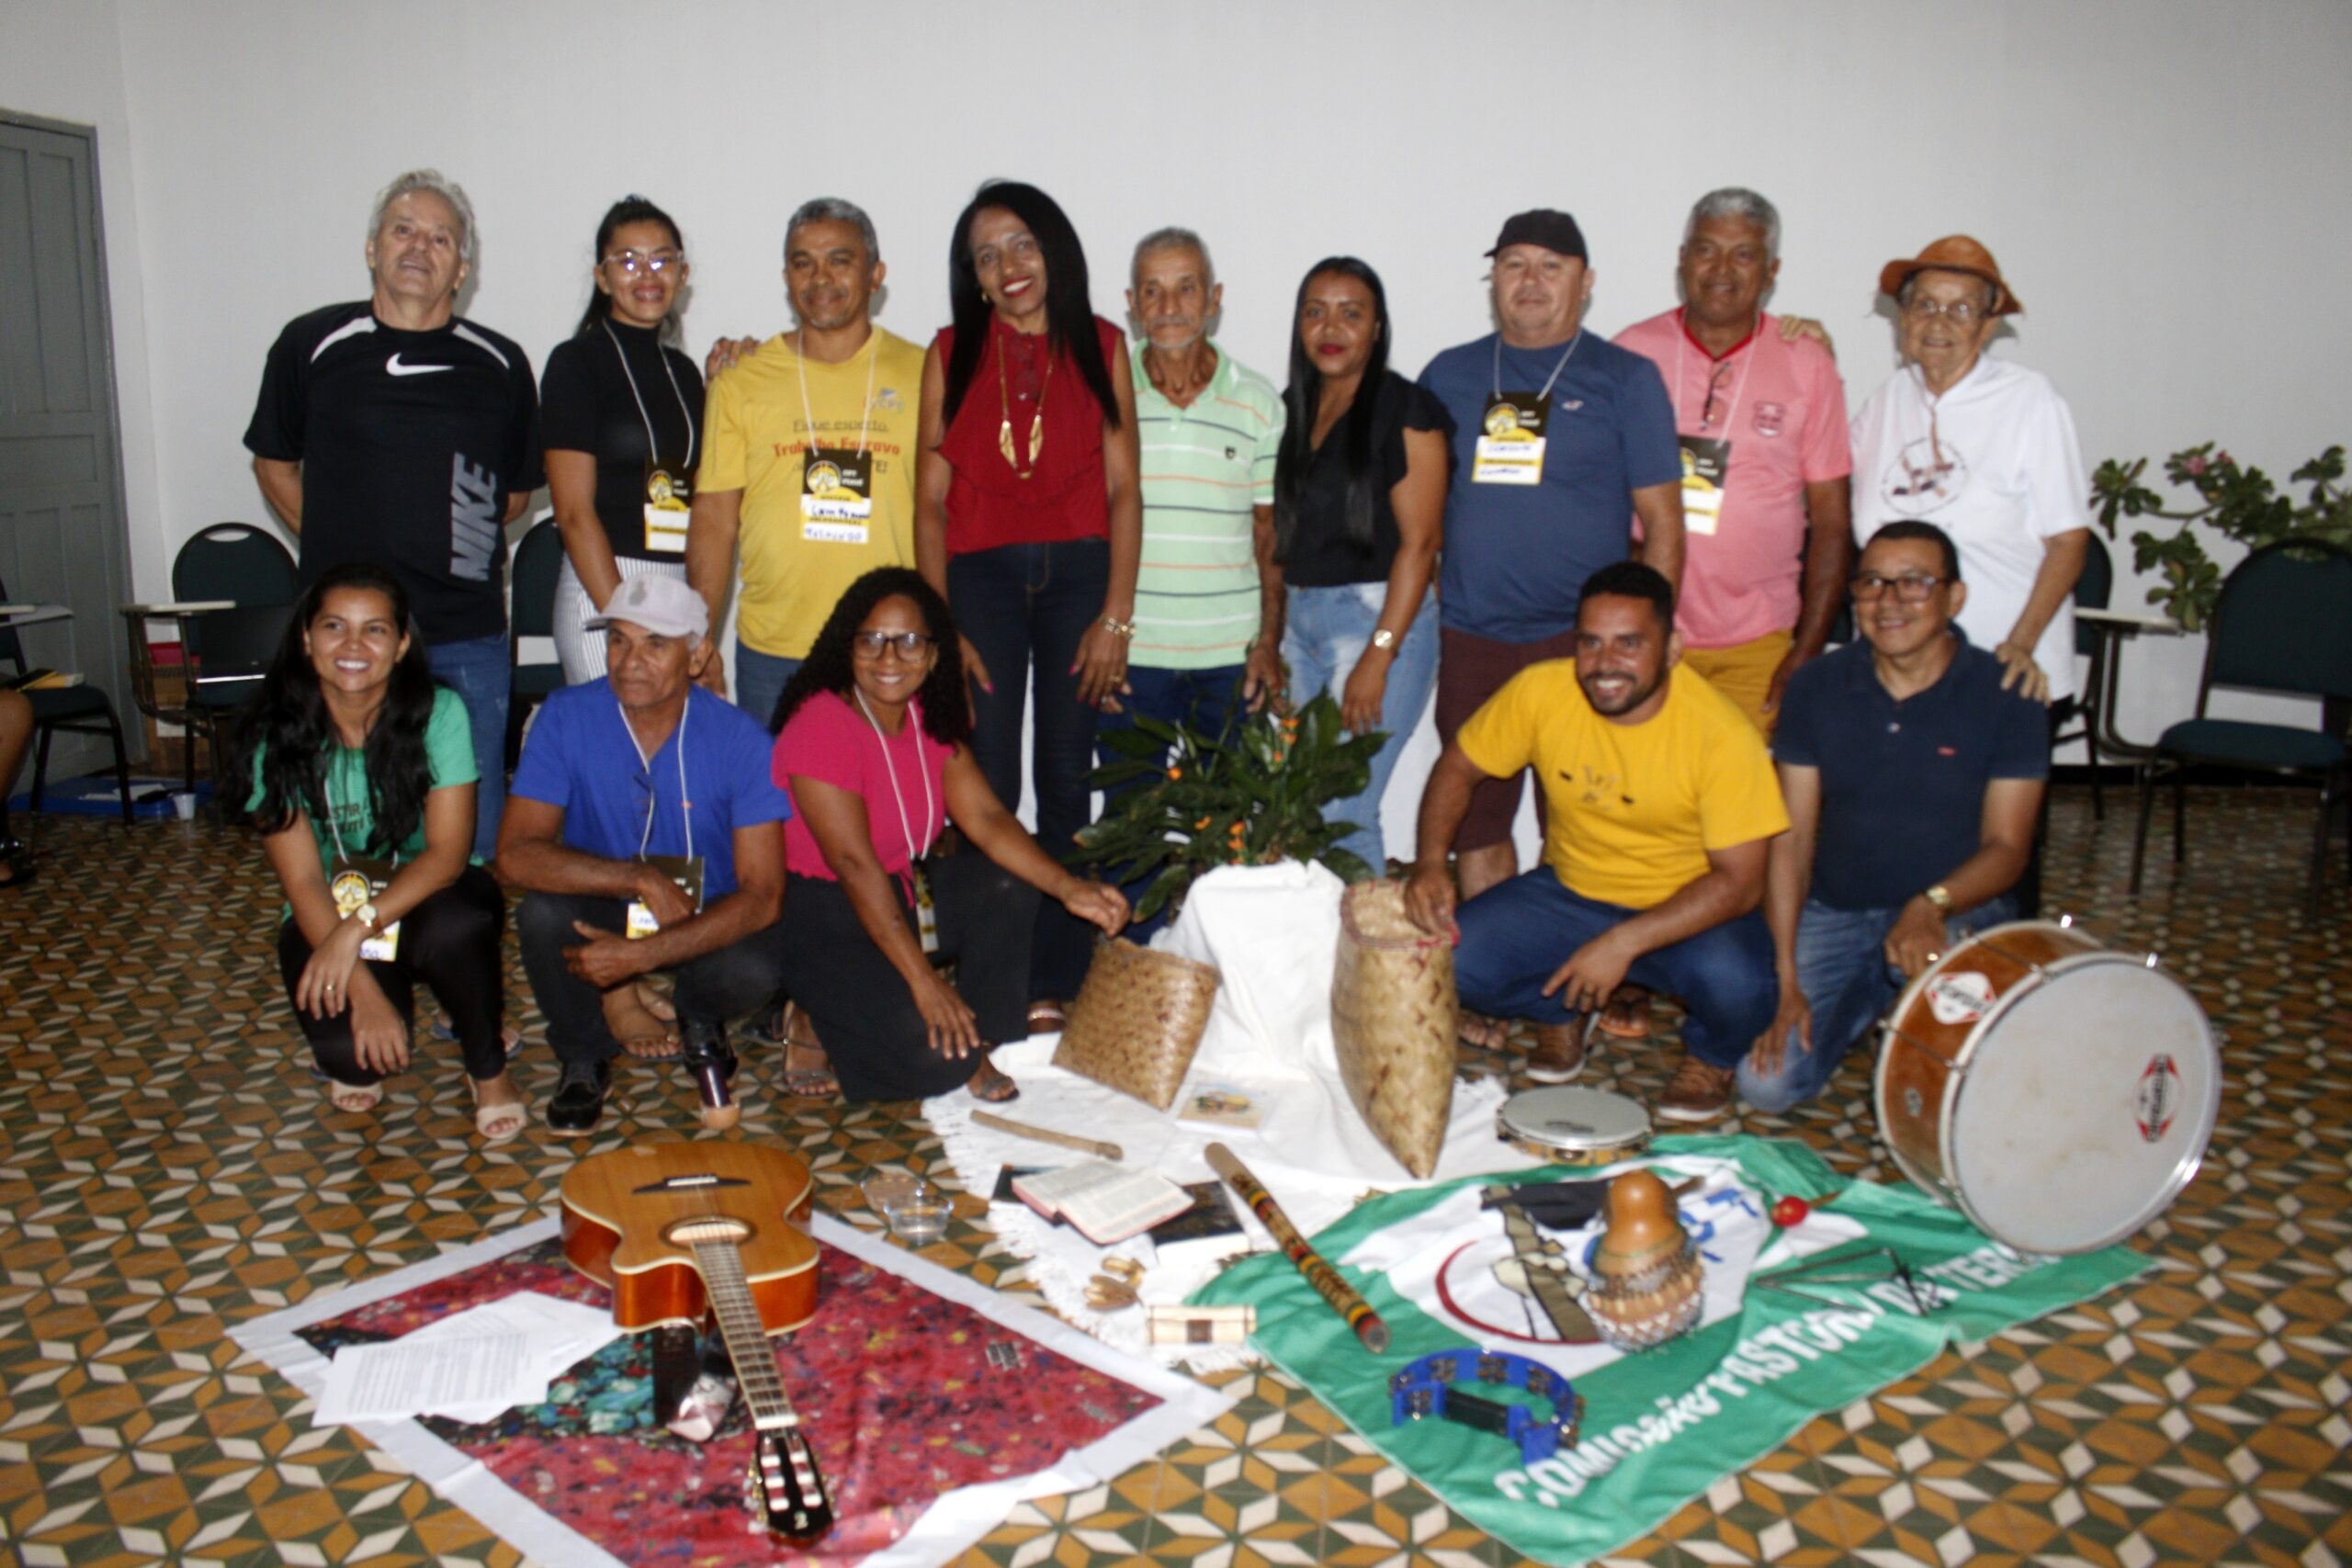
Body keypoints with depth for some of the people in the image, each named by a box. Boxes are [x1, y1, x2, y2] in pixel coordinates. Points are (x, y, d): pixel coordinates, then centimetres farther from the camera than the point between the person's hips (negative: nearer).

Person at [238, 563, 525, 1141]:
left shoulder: (439, 713, -15)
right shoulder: (280, 736, -12)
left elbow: (448, 852, -20)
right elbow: (303, 882, -15)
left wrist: (357, 928, -34)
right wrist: (364, 991, -26)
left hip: (428, 894, 0)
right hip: (327, 914, 1)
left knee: (453, 926, -37)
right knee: (348, 1049, -27)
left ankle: (489, 1069, -8)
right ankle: (357, 1063, 14)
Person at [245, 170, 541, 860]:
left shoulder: (499, 364, 6)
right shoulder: (312, 344, 4)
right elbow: (274, 464, 14)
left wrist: (447, 539, 7)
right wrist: (337, 542, 4)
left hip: (467, 637, 1)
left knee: (470, 815, 6)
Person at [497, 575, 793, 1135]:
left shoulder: (740, 739, -19)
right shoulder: (565, 718, -16)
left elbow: (762, 894, -22)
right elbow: (515, 855, -22)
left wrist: (641, 954, -33)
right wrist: (641, 878, -33)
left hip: (704, 920, -1)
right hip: (601, 909, 1)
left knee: (756, 969, -32)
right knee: (543, 914, -31)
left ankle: (701, 1026, 8)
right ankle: (584, 1057, 0)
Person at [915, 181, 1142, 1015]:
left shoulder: (1100, 345, 6)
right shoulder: (951, 353, 7)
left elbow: (1123, 488, 3)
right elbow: (930, 500, 4)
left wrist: (1116, 616, -5)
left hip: (1079, 570, 0)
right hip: (980, 573, 0)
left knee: (1066, 778, 1)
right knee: (985, 785, -5)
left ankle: (1054, 987, 9)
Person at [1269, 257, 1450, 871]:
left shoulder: (1404, 408, -5)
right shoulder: (1292, 407, 14)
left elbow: (1419, 540, -11)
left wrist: (1379, 656, -16)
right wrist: (1270, 640, 11)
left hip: (1380, 617, -6)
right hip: (1299, 619, 6)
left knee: (1341, 813, -10)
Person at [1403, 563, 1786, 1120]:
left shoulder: (1722, 735, -24)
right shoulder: (1540, 691, -15)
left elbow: (1739, 881, -22)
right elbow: (1457, 768, -1)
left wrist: (1624, 943, -33)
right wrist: (1430, 864, -20)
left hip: (1690, 908, -3)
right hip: (1570, 891, 3)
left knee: (1734, 983, -35)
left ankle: (1711, 1056, 5)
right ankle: (1558, 1013, 15)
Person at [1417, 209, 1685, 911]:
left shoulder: (1625, 378, 4)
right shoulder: (1449, 375, 12)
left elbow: (1663, 523, 1)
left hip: (1582, 639, -2)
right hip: (1470, 639, 3)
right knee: (1475, 823, 7)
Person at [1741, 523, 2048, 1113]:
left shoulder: (2004, 698, -8)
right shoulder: (1817, 687, -2)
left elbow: (2005, 847, -8)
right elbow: (1792, 838, -3)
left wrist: (1931, 905, -31)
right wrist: (1787, 982, -10)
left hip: (1959, 912, -2)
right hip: (1833, 913, 2)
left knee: (1931, 959, -39)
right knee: (1767, 1083, -14)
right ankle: (1868, 1000, 18)